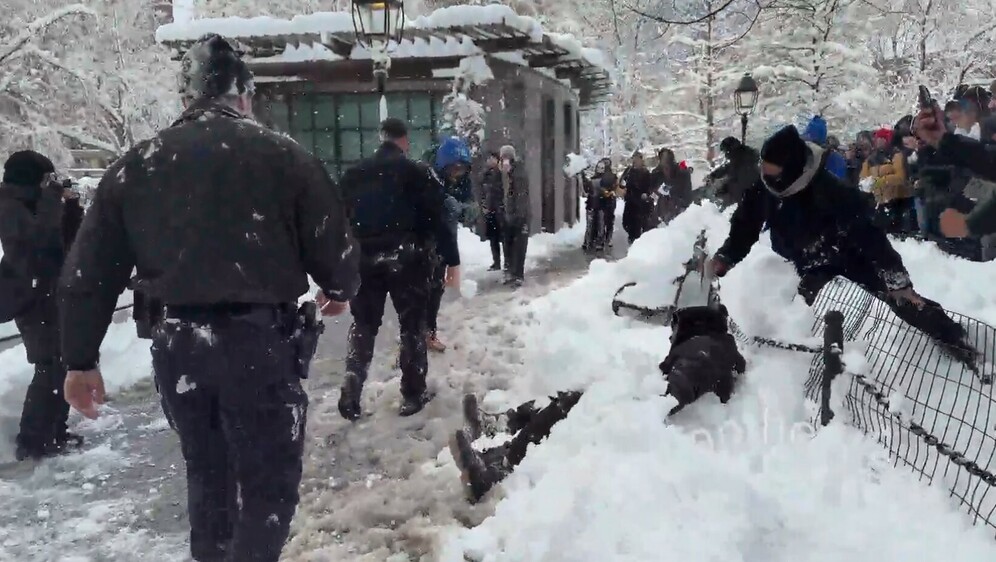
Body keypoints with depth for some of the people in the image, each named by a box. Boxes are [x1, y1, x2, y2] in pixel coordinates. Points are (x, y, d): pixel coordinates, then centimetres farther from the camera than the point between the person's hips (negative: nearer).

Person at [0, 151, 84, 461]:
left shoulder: (35, 205, 16)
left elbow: (68, 238, 16)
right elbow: (39, 236, -30)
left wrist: (71, 205, 3)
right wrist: (52, 197, -23)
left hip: (48, 295, 10)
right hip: (31, 299, -10)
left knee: (62, 365, 13)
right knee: (51, 368, -12)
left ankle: (53, 432, 22)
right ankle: (32, 441, -5)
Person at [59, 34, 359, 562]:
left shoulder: (135, 165, 4)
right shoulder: (284, 155, -5)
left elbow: (86, 272, 5)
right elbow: (332, 244, -2)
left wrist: (80, 359, 14)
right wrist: (338, 290, 20)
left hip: (179, 343, 4)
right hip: (260, 340, -4)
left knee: (207, 473, 24)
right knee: (269, 481, 9)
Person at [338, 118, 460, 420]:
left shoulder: (353, 174, 10)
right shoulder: (417, 172, -2)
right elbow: (438, 220, -7)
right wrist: (452, 260, -2)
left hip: (365, 260, 3)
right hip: (407, 260, -3)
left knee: (363, 327, 13)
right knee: (412, 326, 9)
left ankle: (351, 392, 2)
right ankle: (413, 394, 13)